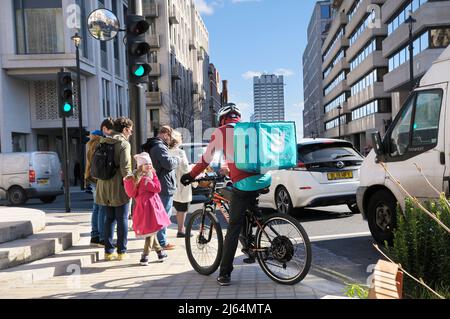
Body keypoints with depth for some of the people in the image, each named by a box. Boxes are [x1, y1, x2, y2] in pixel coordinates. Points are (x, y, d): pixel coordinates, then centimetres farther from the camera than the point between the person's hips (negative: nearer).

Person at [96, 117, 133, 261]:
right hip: (118, 186, -6)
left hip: (105, 186, 7)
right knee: (122, 220, 2)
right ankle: (121, 251, 7)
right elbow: (125, 168, -17)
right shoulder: (124, 144, -10)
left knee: (109, 218, 13)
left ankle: (108, 251, 16)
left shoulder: (103, 143, 12)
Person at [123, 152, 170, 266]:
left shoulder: (136, 177, 9)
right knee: (151, 231, -3)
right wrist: (154, 175, -10)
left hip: (141, 205, 9)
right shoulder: (145, 178, -15)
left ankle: (160, 252, 26)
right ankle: (145, 256, -2)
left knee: (151, 231, 15)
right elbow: (157, 188, -12)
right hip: (149, 206, -9)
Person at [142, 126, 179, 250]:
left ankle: (158, 240, 29)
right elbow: (169, 163, -27)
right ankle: (162, 242, 1)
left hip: (158, 186, 11)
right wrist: (176, 159, -7)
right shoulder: (160, 147, -18)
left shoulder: (152, 146, 17)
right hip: (165, 187, -11)